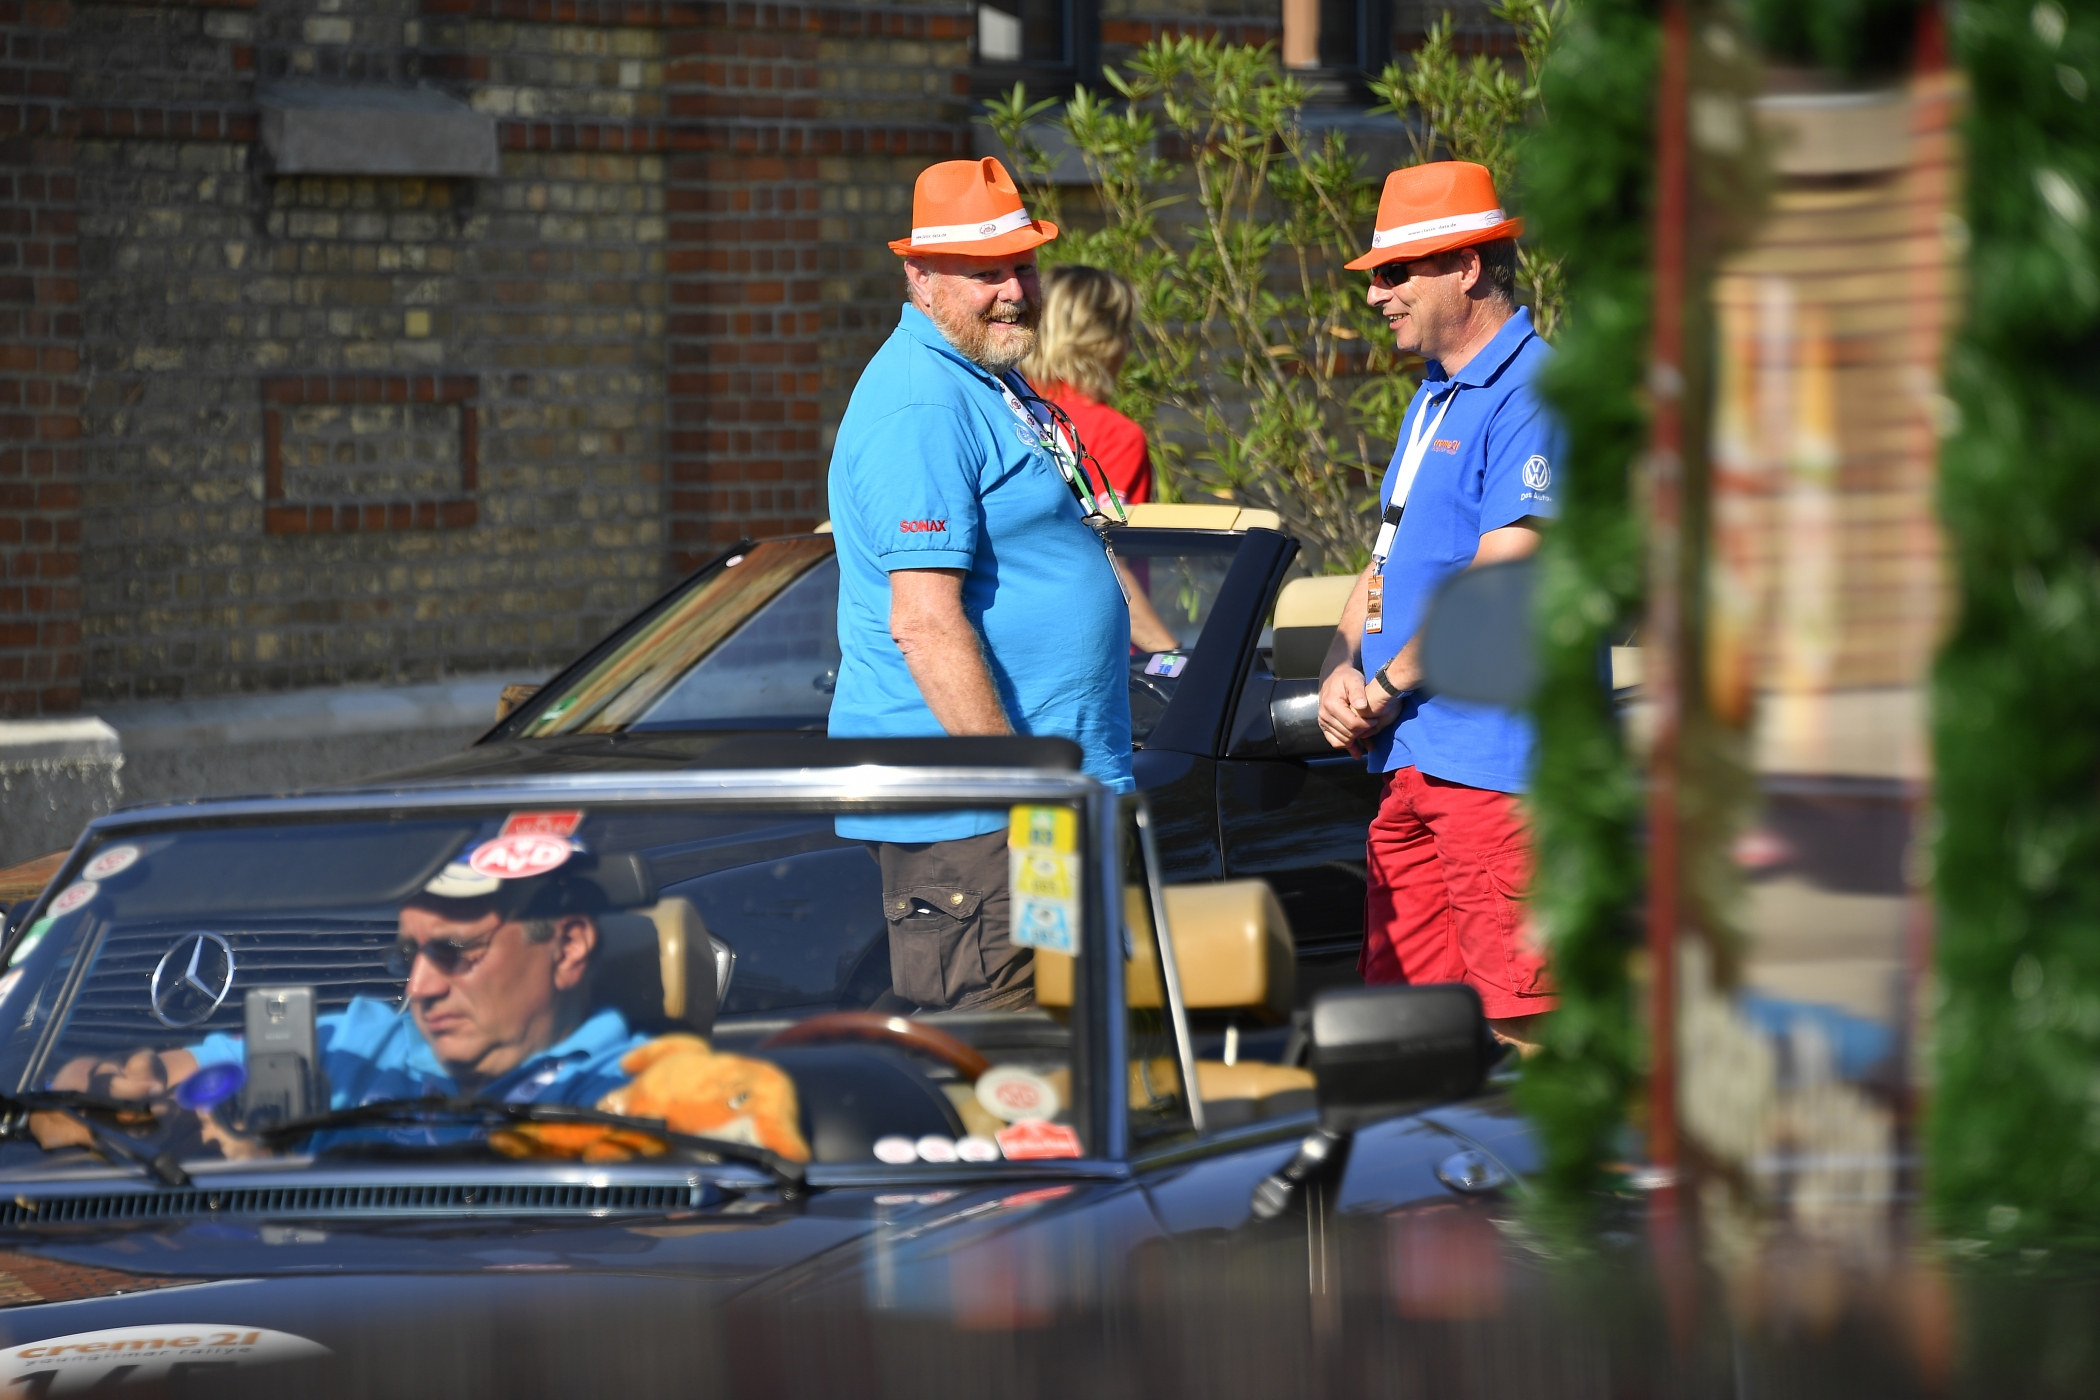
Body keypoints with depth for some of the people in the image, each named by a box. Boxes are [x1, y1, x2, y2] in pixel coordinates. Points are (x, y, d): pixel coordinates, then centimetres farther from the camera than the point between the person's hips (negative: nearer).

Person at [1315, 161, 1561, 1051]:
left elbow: (1500, 576, -19)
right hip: (1410, 763, 10)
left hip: (1495, 758, -10)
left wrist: (1388, 690, -11)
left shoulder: (1531, 394, -11)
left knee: (1519, 1027, -12)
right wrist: (1343, 671, 5)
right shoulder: (1434, 398, 22)